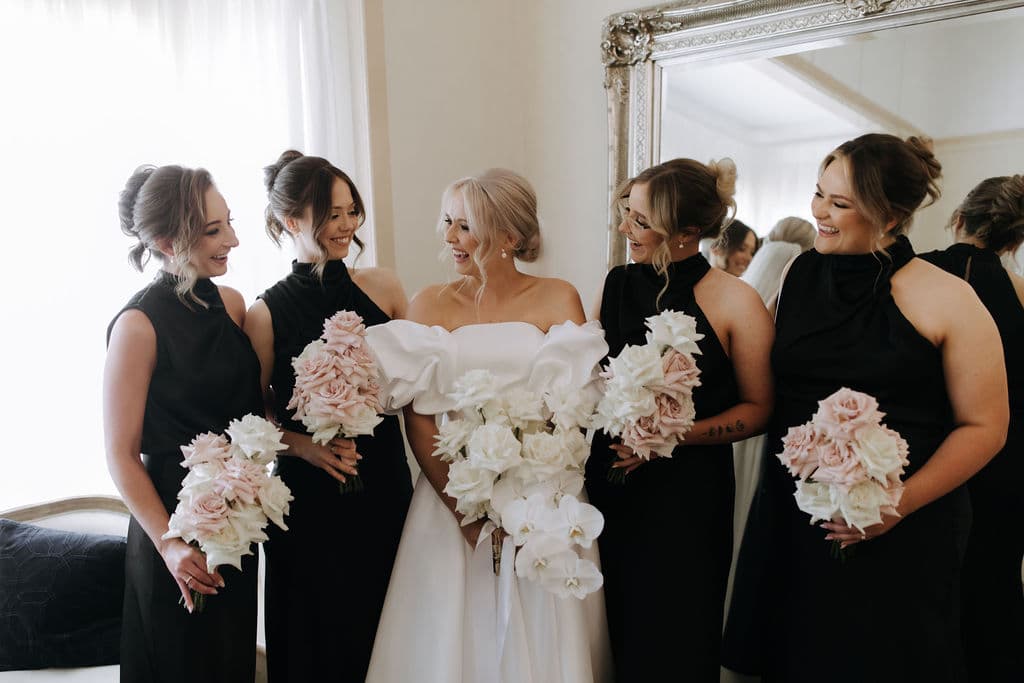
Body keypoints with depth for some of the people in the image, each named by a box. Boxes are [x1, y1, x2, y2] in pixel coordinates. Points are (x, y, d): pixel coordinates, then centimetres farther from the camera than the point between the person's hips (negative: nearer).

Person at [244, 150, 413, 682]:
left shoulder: (381, 286, -1)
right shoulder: (267, 314, -8)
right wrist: (304, 444, -15)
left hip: (386, 484, 3)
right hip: (311, 498, -3)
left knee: (387, 627, 17)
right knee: (321, 637, 14)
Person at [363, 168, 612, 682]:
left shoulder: (558, 299, -3)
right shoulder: (429, 304, 0)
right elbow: (416, 417, -3)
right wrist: (463, 507, -11)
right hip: (450, 498, 1)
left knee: (540, 639, 9)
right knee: (449, 637, 11)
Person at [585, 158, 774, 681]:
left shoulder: (736, 304, -10)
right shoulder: (616, 285, 2)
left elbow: (757, 408, -4)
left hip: (686, 499, -3)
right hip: (610, 488, 4)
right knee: (615, 633, 15)